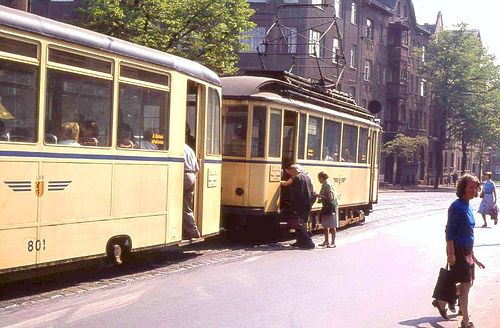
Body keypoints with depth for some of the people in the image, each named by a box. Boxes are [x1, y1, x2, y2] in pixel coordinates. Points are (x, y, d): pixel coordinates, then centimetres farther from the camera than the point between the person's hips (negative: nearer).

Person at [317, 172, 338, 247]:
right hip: (326, 207, 10)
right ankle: (326, 241, 23)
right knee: (325, 225, 14)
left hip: (331, 207, -10)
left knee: (332, 226, -3)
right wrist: (320, 199, 4)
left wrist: (320, 196, -16)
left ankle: (333, 242, 2)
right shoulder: (323, 185, 11)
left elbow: (330, 197, -22)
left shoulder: (328, 185, -16)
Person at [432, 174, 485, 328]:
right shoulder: (457, 206, -16)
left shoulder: (467, 206, 10)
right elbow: (450, 232, -18)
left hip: (467, 251, 9)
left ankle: (441, 302, 31)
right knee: (465, 284, -2)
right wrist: (451, 253, -22)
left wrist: (472, 256, 20)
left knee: (467, 283, 15)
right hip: (458, 251, -9)